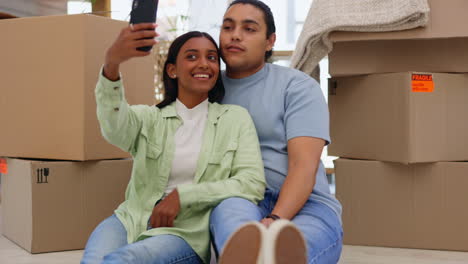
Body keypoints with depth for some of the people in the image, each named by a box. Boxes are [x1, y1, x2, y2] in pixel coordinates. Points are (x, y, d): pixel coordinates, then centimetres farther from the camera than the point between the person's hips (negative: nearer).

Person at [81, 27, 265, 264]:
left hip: (189, 233, -1)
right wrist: (111, 64, -34)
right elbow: (114, 126, -14)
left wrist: (182, 195, -12)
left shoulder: (235, 119, 10)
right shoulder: (149, 118, 11)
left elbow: (253, 184, -2)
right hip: (133, 221, 2)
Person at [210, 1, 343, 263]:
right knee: (229, 210, -38)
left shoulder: (298, 86, 4)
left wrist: (274, 220, -27)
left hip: (303, 206, -1)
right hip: (237, 201, 1)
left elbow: (304, 165, -10)